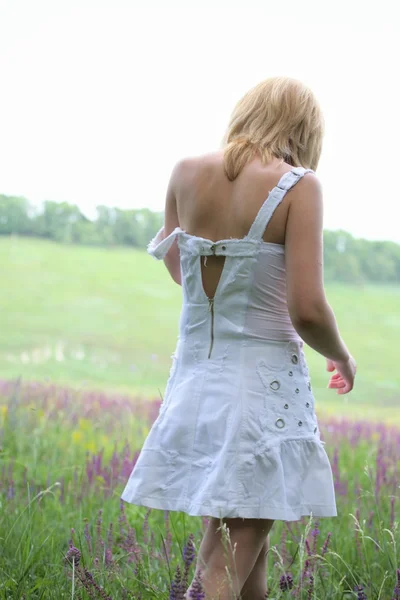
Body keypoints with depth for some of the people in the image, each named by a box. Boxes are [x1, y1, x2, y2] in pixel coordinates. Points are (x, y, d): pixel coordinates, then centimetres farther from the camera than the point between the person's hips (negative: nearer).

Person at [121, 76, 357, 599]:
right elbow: (307, 309, -15)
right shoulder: (297, 186, -11)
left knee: (242, 536, 18)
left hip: (194, 380, 6)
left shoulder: (187, 173, 3)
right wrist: (341, 358, 1)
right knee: (235, 555, 0)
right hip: (263, 382, -5)